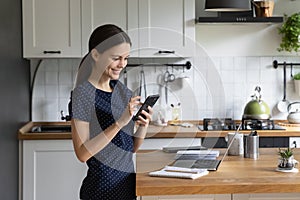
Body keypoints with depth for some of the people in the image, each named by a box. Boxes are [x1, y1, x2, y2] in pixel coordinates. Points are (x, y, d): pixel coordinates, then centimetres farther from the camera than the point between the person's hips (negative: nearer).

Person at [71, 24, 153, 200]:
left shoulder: (123, 90, 5)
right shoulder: (83, 93, -14)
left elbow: (133, 147, 8)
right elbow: (83, 153, -20)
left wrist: (143, 125, -11)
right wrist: (119, 123, -25)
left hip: (128, 183, 6)